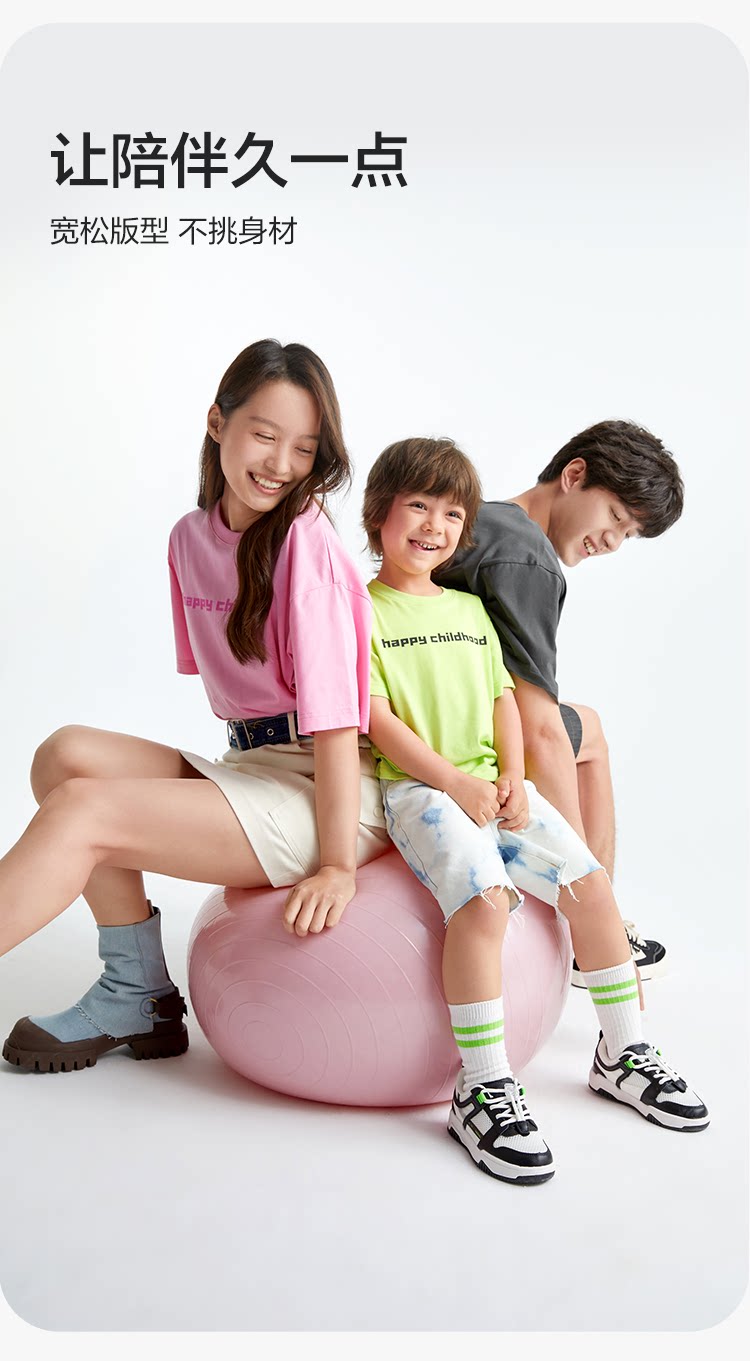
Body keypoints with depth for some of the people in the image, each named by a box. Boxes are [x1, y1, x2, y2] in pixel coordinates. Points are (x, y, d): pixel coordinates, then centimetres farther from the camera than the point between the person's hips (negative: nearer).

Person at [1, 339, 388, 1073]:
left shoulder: (306, 540, -13)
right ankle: (136, 998, 2)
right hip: (249, 765, 7)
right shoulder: (192, 537, 10)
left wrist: (337, 863, -17)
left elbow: (334, 713, -17)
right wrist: (244, 756, 9)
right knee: (67, 753, -8)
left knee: (83, 810, -18)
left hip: (327, 788, -7)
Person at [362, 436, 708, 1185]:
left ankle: (623, 1052, 12)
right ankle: (482, 1091, -17)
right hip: (414, 787, -6)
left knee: (590, 880, -5)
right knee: (484, 896, -28)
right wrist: (455, 784, -15)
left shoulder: (470, 608, 19)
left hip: (491, 784, 6)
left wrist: (511, 780, -1)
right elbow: (377, 720, -10)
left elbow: (503, 701, 16)